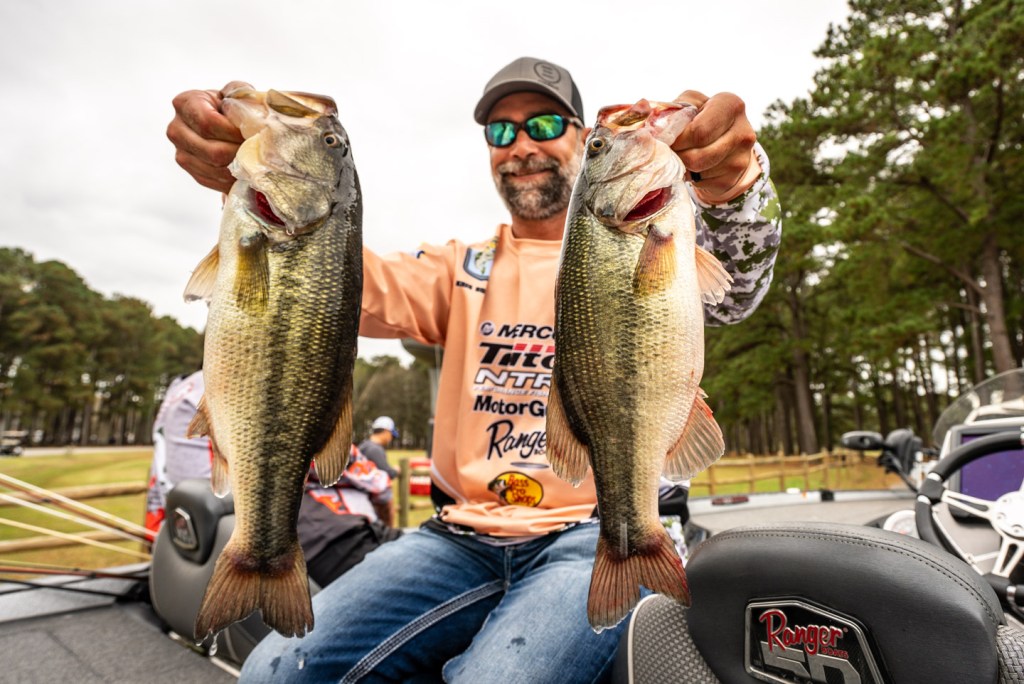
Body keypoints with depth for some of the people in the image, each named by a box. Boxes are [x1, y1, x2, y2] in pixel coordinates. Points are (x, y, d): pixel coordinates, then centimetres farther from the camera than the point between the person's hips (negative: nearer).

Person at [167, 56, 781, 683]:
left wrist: (734, 186, -38)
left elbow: (730, 289, -15)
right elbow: (355, 284, -3)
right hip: (461, 536, 3)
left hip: (595, 535, -2)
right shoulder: (462, 268, 12)